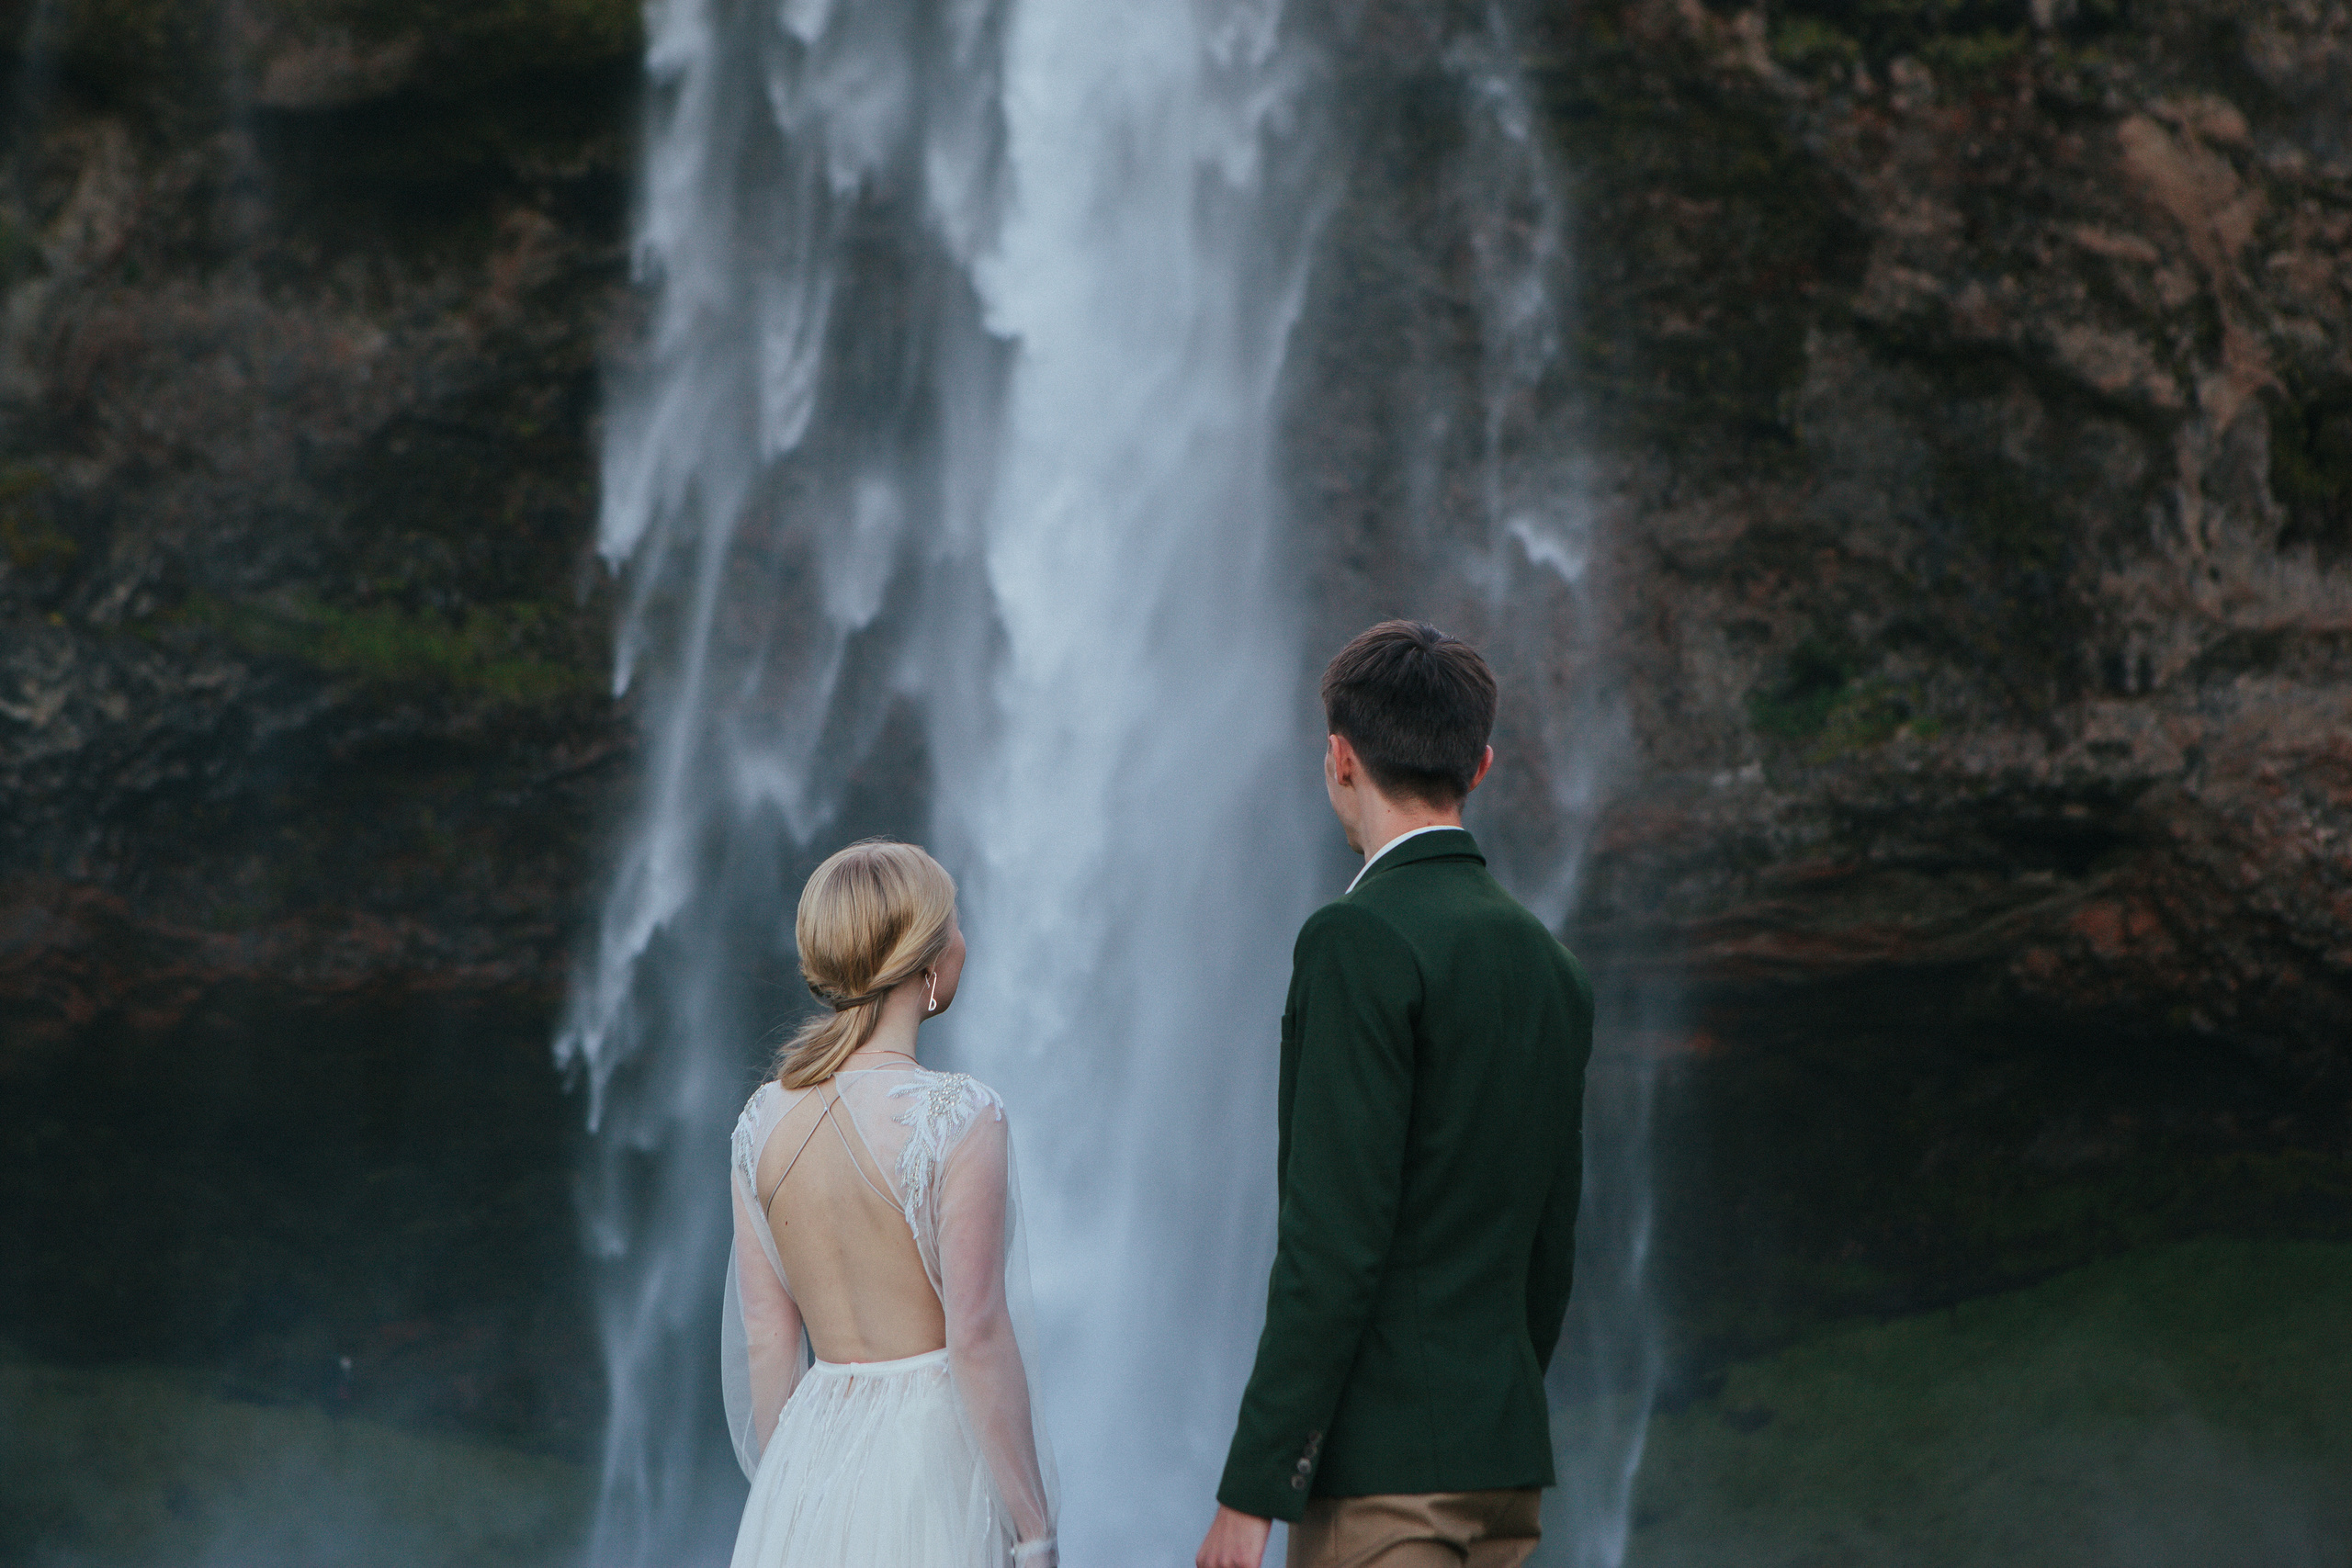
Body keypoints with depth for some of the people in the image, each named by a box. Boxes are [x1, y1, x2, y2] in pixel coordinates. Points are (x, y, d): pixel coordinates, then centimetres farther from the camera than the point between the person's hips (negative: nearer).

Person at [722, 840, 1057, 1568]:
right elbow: (976, 1337, -16)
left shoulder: (765, 1119, 3)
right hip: (933, 1455, -6)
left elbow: (764, 1340, 7)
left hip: (808, 1469, 6)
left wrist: (792, 1492, 16)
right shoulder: (957, 1117, -13)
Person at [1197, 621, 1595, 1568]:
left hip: (1380, 1462, -8)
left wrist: (1250, 1489, -16)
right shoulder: (1547, 964, 13)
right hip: (1507, 1460, 8)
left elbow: (1334, 1239, -18)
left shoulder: (1358, 940, -12)